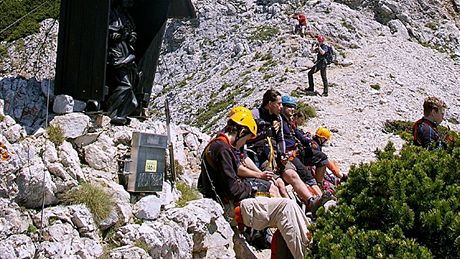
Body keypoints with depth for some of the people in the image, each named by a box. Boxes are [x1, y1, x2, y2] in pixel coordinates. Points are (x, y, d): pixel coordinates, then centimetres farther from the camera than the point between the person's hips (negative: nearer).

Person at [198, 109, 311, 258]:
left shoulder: (213, 146, 18)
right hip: (231, 208, -11)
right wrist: (251, 190, -1)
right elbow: (233, 189, -23)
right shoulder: (222, 149, -16)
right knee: (286, 206, -15)